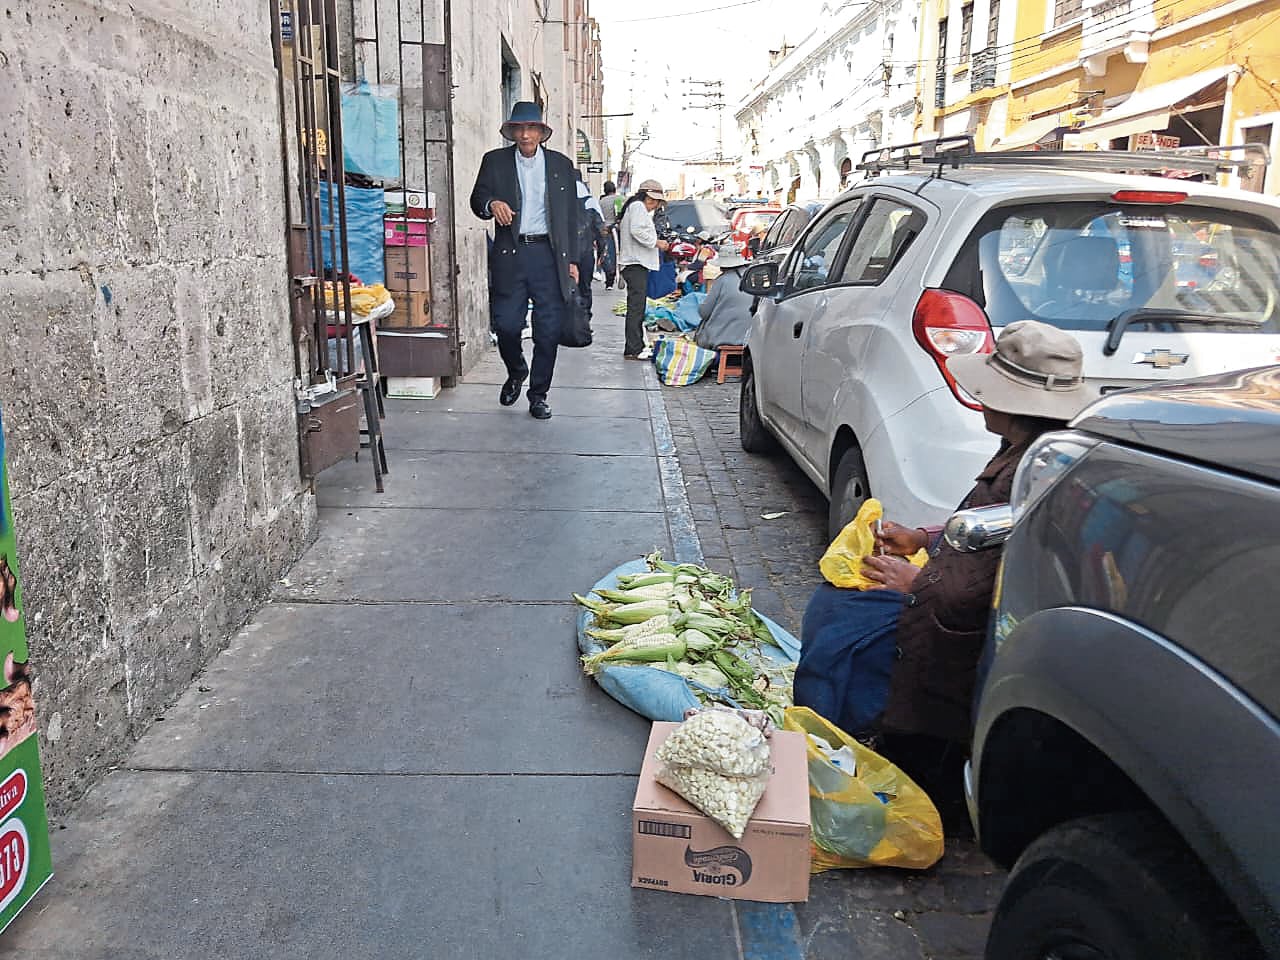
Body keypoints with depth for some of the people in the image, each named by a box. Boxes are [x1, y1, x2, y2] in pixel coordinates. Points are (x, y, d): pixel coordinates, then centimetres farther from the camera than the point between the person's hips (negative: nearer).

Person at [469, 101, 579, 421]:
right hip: (510, 254, 0)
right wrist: (491, 204, -19)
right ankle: (516, 373, 25)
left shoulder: (561, 164, 11)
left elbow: (570, 216, 12)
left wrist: (571, 260, 6)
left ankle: (538, 394, 13)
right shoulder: (495, 161, 10)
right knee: (506, 324, -5)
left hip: (549, 254, 1)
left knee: (548, 329, 0)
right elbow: (477, 200, 5)